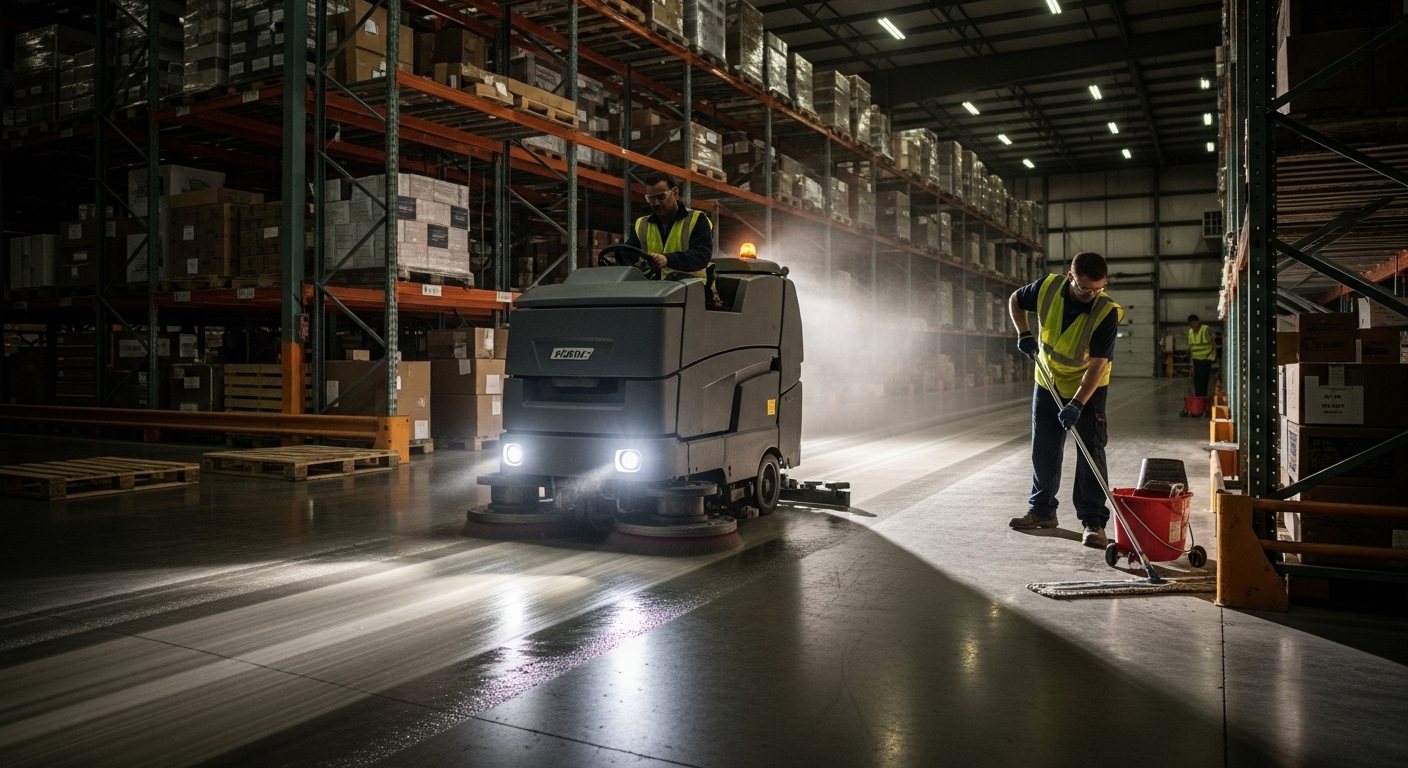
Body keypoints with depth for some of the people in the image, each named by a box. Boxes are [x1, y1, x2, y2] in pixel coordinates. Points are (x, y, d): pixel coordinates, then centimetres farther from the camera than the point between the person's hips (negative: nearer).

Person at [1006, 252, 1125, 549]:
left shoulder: (1107, 312, -27)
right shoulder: (1048, 288, -18)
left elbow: (1098, 364, -30)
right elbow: (1015, 300, 4)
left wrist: (1077, 404, -37)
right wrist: (1024, 333, -8)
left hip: (1088, 390, -4)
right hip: (1048, 384, 4)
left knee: (1091, 454, -6)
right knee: (1044, 451, 11)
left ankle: (1094, 522, -1)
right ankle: (1042, 510, 25)